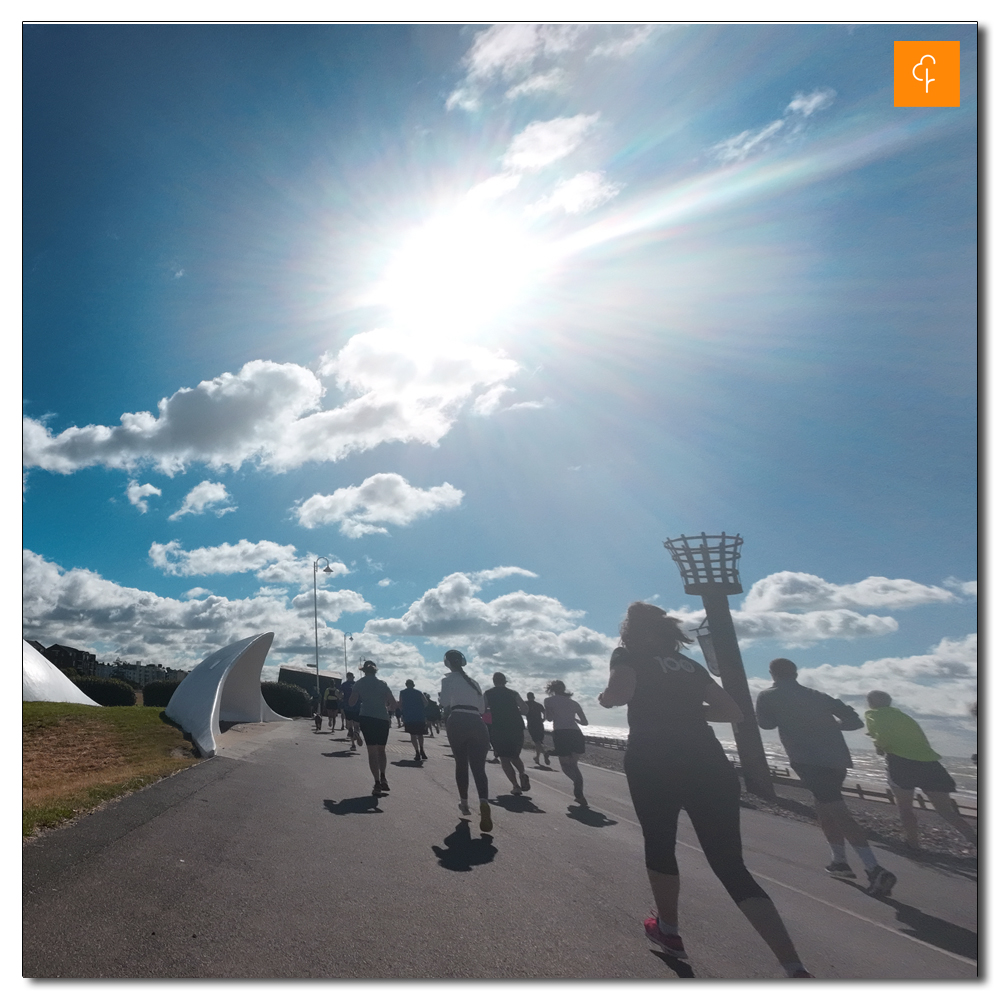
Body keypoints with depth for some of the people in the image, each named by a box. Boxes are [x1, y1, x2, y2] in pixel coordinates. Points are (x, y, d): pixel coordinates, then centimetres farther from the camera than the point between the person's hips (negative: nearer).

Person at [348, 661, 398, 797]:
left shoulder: (360, 683, 7)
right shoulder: (382, 684, 9)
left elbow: (352, 702, 7)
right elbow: (393, 704, 5)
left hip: (366, 717, -1)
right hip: (383, 719, 1)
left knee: (372, 751, 3)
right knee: (381, 749, 17)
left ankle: (377, 783, -5)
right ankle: (383, 778, 1)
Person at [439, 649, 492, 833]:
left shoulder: (448, 679, 7)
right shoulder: (473, 682, 23)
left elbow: (445, 702, -7)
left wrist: (439, 699, 14)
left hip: (458, 722, -3)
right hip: (476, 724, 3)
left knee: (461, 763, 14)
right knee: (478, 767, -3)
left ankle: (464, 803, 23)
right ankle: (483, 802, -27)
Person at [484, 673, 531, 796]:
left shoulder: (488, 694, 5)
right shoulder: (513, 693, 10)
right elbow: (525, 709, 5)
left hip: (500, 729, -3)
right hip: (517, 728, 3)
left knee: (504, 758, 8)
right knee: (514, 756, 21)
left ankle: (516, 786, -6)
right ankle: (522, 774, -6)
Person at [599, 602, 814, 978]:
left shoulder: (628, 655, 6)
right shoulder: (689, 665, 21)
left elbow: (619, 693, -14)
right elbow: (734, 711, 20)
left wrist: (605, 697, 8)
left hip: (655, 763, -4)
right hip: (711, 764, 4)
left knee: (659, 845, 20)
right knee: (731, 865, 6)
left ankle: (668, 930, 33)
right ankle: (796, 969, -4)